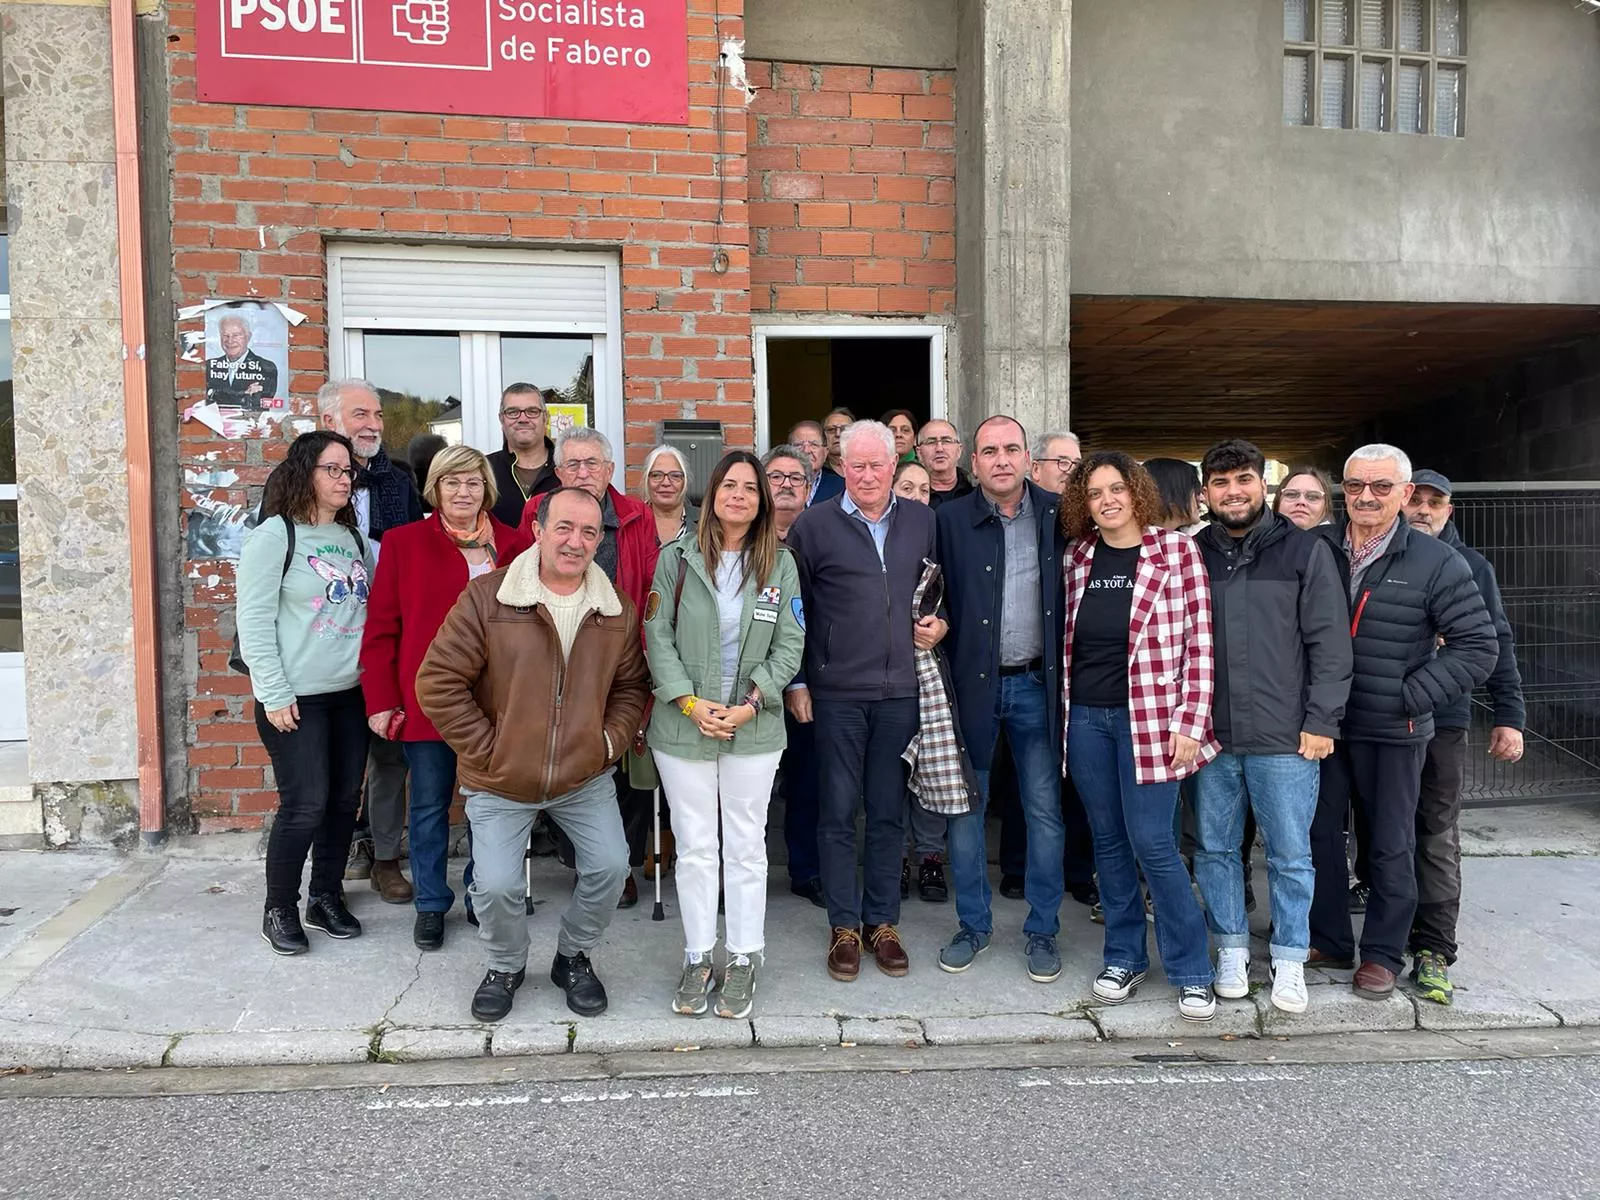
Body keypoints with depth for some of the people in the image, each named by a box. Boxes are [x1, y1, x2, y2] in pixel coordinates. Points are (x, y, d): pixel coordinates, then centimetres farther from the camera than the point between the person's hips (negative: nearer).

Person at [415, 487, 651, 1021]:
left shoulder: (618, 610, -3)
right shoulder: (487, 597, -16)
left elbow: (632, 685, 9)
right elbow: (437, 682, -14)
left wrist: (610, 741, -5)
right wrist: (485, 748, -13)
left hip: (586, 777, 3)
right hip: (499, 782, -3)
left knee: (610, 867, -1)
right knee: (497, 885, -5)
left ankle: (573, 957, 28)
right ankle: (506, 967, 28)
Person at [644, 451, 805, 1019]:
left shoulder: (780, 563, 1)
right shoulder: (677, 558, -1)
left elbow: (789, 645, 0)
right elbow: (657, 636, -2)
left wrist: (750, 704, -10)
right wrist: (690, 702, -11)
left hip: (754, 727, 0)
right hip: (684, 724, 0)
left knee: (746, 847, 8)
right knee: (694, 848, 8)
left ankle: (743, 961, 22)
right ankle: (698, 958, 23)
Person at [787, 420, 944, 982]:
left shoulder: (921, 520, 8)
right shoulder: (815, 524, -2)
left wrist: (939, 623, 1)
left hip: (900, 690, 3)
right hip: (836, 692, -2)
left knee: (889, 811, 10)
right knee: (839, 811, 6)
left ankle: (882, 921, 24)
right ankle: (844, 926, 19)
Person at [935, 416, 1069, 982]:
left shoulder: (1057, 515, 1)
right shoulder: (950, 520, -1)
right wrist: (935, 630, -13)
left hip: (1037, 683, 1)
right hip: (972, 682, 0)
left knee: (1045, 811, 7)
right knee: (966, 808, 9)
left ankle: (1042, 930, 23)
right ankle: (973, 924, 26)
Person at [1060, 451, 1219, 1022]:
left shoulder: (1176, 550, -5)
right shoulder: (1078, 555, 6)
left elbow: (1199, 642, -7)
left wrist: (1188, 722, -12)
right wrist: (1066, 706, 10)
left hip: (1149, 716, -4)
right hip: (1086, 716, 4)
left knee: (1152, 843, -5)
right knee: (1108, 840, 11)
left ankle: (1192, 972, 12)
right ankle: (1124, 958, 26)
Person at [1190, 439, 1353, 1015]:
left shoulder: (1305, 550, 0)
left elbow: (1329, 641, -2)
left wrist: (1321, 720, -7)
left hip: (1285, 738, -2)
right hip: (1209, 734, 3)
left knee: (1290, 855, 7)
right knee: (1215, 849, 10)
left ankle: (1289, 961, 22)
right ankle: (1232, 950, 26)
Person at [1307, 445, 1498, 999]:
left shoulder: (1437, 563, -7)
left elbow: (1478, 645, -5)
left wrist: (1410, 697, -12)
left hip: (1394, 734, -2)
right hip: (1321, 725, 3)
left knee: (1391, 847, 10)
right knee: (1318, 834, 12)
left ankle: (1382, 953, 26)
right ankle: (1327, 940, 29)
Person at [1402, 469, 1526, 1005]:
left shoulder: (1470, 566, 6)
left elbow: (1496, 644, 6)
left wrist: (1508, 715, 0)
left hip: (1443, 724, 0)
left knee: (1438, 837, 1)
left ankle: (1433, 950, 6)